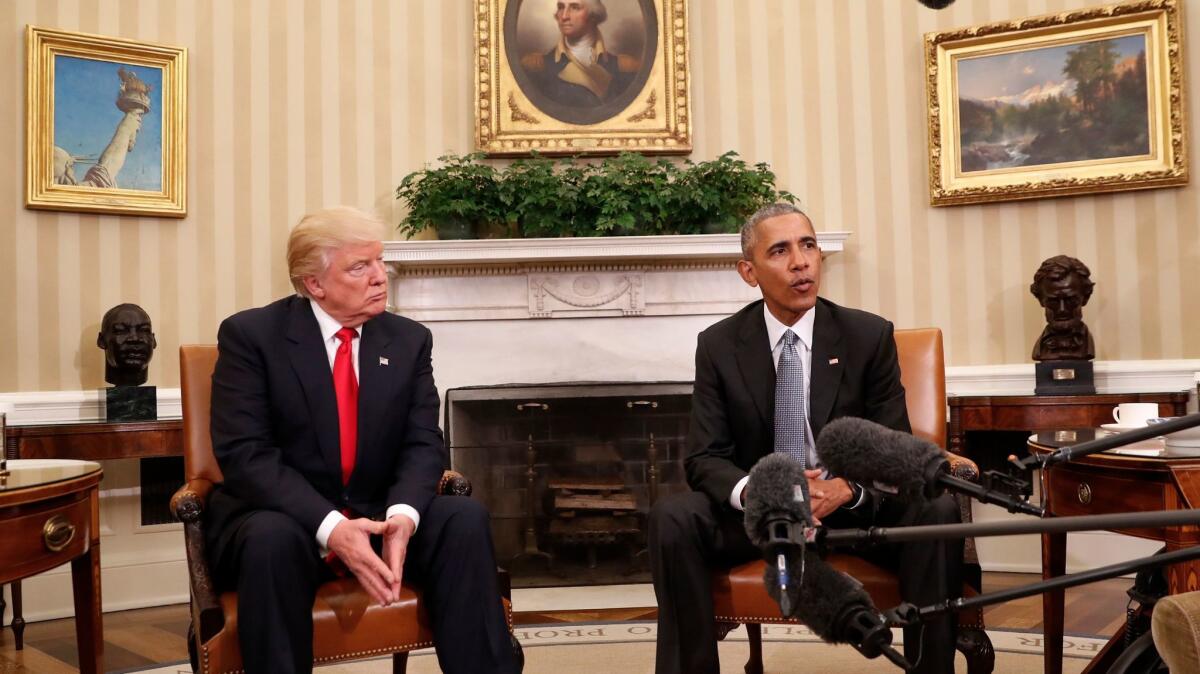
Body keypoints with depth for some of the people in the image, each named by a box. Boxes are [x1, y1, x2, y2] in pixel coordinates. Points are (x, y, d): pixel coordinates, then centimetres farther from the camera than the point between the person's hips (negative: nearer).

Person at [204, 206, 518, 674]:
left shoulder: (410, 340, 4)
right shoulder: (251, 334, -8)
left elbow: (422, 444, -3)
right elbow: (245, 454, -16)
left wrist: (402, 515, -26)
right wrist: (330, 527, -30)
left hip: (377, 516, 3)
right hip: (281, 517, -3)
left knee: (465, 518, -24)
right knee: (273, 539, -37)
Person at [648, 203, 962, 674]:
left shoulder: (870, 336, -3)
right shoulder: (718, 345, -2)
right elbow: (704, 458, -5)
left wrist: (846, 490, -27)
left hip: (853, 508, 0)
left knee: (937, 510, -28)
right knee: (671, 518, -27)